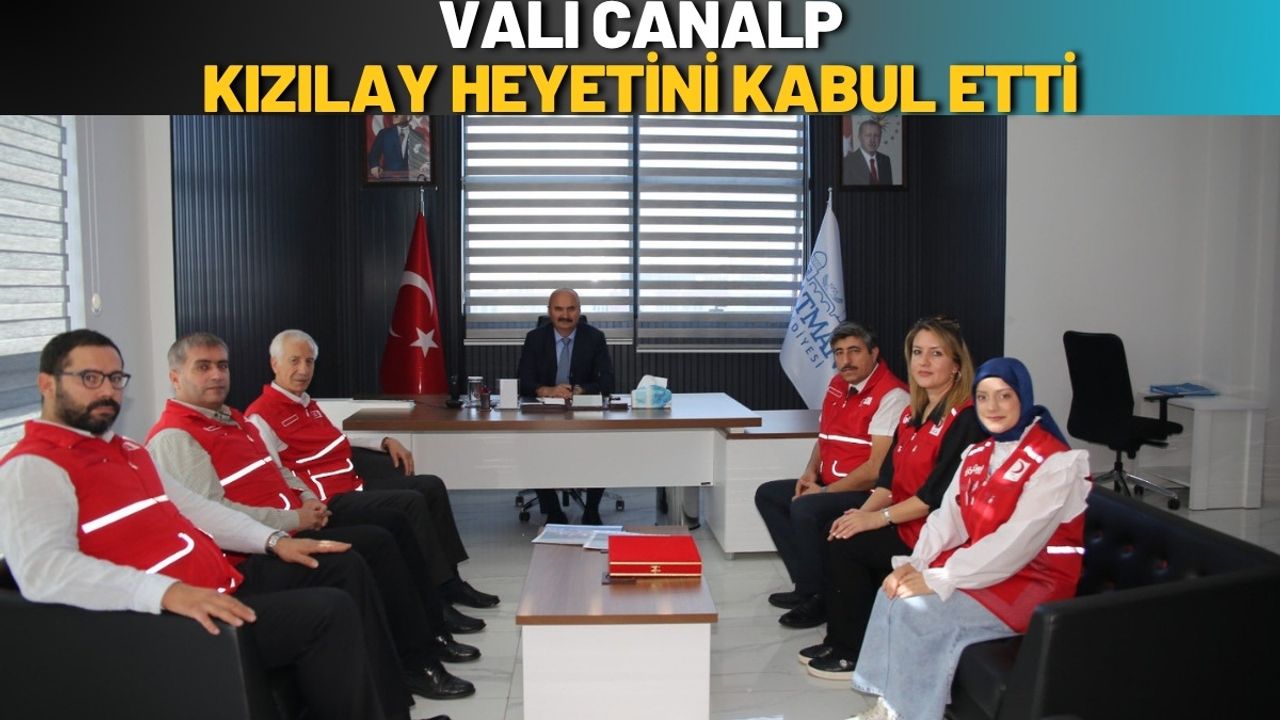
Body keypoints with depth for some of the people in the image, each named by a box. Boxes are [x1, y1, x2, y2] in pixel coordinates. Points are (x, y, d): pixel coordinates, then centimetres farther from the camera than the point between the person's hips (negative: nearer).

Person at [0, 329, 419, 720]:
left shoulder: (126, 450, 18)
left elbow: (191, 508, 24)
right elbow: (41, 570, -28)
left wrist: (273, 541, 12)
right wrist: (168, 591, -37)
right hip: (172, 614, -10)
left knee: (344, 567, 10)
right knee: (330, 612, -22)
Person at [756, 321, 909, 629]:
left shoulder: (891, 396, -18)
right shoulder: (838, 385, 8)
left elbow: (877, 469, -23)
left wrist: (823, 491, -17)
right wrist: (810, 473, 2)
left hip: (869, 494, -10)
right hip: (831, 485, 10)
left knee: (805, 509, -30)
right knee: (767, 494, 9)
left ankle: (820, 598, -8)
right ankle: (806, 584, 6)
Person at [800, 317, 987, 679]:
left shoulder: (965, 419, -16)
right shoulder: (912, 414, 12)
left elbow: (938, 493, -22)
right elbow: (890, 476, 8)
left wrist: (878, 518, -19)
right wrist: (864, 512, -9)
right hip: (904, 522, 8)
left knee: (845, 546, -16)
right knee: (839, 534, -9)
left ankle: (854, 653, 0)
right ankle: (840, 640, 6)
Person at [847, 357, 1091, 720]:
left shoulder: (1057, 462, -17)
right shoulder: (977, 455, 9)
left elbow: (1018, 541, -25)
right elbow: (948, 518, 3)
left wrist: (940, 579, -27)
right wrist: (914, 563, -16)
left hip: (1034, 581, -7)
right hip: (981, 567, 7)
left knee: (919, 608, -22)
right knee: (897, 590, -14)